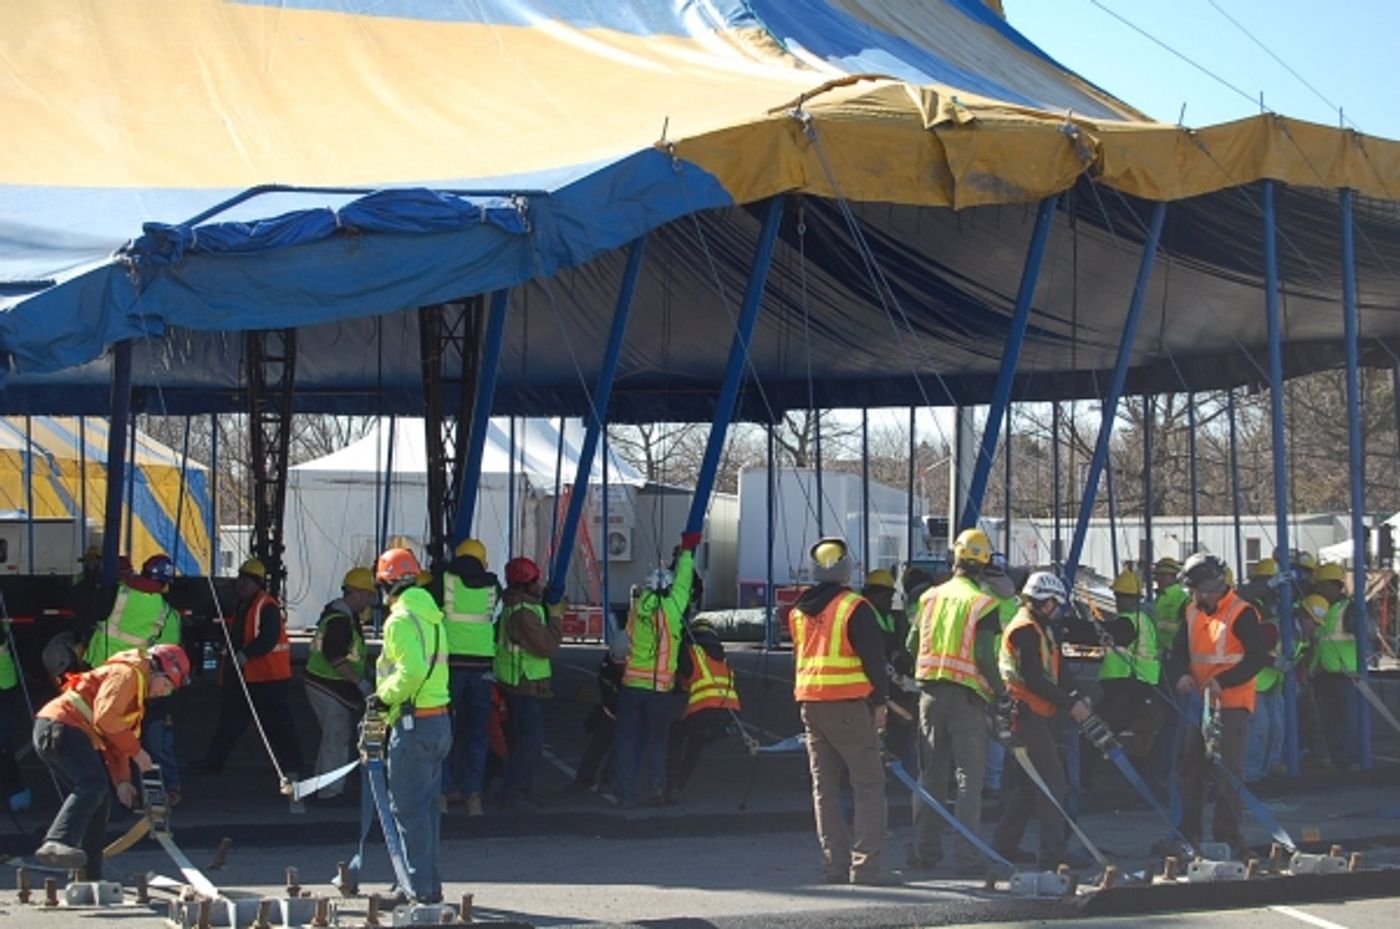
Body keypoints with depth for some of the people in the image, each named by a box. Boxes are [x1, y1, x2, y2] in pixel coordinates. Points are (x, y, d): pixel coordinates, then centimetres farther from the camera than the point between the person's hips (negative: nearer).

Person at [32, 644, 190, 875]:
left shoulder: (137, 691, 29)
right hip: (62, 728, -11)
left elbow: (113, 741, 28)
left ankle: (90, 875, 9)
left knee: (99, 797, 11)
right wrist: (136, 750, -12)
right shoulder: (127, 673, -4)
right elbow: (105, 717, -18)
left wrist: (121, 780, 17)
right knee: (93, 785, -28)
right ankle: (56, 843, -47)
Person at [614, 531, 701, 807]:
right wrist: (687, 552, 25)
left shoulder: (639, 606, -2)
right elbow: (683, 581, 9)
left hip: (631, 685, 1)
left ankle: (626, 792, 4)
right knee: (657, 740, 14)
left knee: (628, 740, 7)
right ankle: (656, 786, 4)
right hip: (661, 689, -1)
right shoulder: (672, 607, -5)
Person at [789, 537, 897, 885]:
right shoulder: (854, 608, -8)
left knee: (825, 787, 10)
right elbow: (873, 657, -9)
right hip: (847, 705, -7)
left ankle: (835, 863, 9)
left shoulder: (799, 612, 13)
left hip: (809, 704, 7)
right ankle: (866, 864, -10)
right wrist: (879, 701, -1)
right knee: (868, 782, -4)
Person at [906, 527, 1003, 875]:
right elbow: (984, 655, -16)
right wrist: (1000, 691, -4)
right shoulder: (984, 603, -9)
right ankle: (967, 856, -5)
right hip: (967, 695, -5)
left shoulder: (930, 596, 6)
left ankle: (925, 850, 15)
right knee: (969, 777, -1)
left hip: (930, 693, 5)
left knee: (931, 775, 13)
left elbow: (911, 644, 8)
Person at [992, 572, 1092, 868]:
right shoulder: (1025, 630, -14)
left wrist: (1077, 697, -2)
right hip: (1028, 716, -11)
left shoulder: (1040, 629, 19)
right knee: (1052, 784, -9)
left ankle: (1003, 848, 19)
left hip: (1035, 716, 11)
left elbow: (1057, 670, 14)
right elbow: (1033, 679, -21)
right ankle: (1052, 854, -9)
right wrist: (1070, 703, -19)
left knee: (1026, 785, 14)